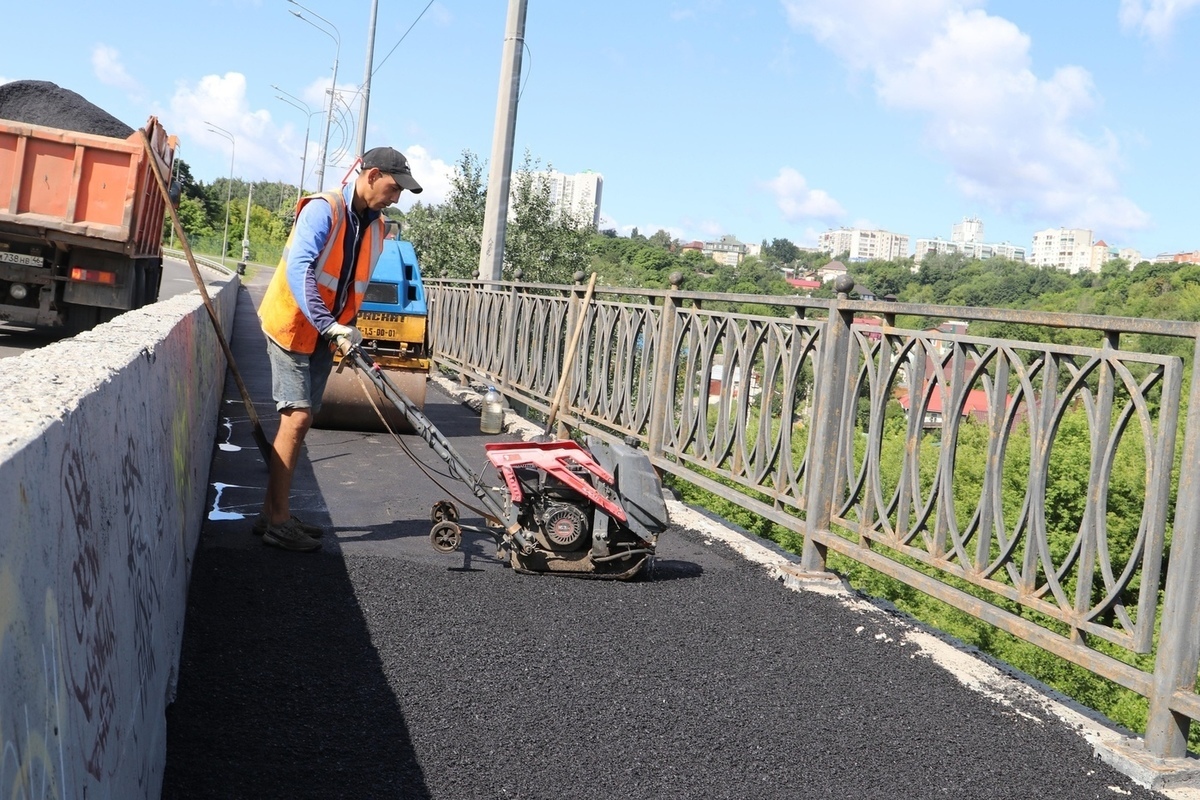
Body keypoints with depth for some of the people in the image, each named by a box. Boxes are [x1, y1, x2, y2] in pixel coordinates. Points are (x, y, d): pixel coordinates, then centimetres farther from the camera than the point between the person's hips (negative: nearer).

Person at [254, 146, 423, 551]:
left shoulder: (375, 228, 8)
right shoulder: (323, 210, -17)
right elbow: (299, 269, -27)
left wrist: (343, 330, 1)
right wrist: (329, 325, -34)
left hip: (325, 335, 8)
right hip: (291, 327, -8)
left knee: (299, 421, 9)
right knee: (297, 418, -13)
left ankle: (273, 513, 16)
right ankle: (277, 521, -7)